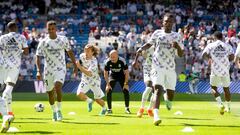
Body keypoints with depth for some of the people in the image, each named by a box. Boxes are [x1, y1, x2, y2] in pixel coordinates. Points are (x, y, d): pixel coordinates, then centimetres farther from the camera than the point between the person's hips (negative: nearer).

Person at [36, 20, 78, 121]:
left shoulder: (63, 39, -2)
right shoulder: (43, 42, -5)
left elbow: (70, 52, 10)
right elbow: (38, 56, -5)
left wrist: (75, 66, 10)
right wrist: (38, 71, -17)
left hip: (60, 69, -2)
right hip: (48, 70, 2)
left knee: (57, 87, -25)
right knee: (50, 92, 9)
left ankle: (59, 110, -12)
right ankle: (54, 112, 30)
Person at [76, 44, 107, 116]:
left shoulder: (94, 61, -28)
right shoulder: (82, 56, -10)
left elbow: (89, 73, -39)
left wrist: (80, 67, -43)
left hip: (94, 81, -5)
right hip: (85, 80, 5)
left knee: (98, 99, 5)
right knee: (79, 94, -20)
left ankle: (104, 108, 38)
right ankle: (89, 101, 10)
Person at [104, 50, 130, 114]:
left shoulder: (122, 61, -29)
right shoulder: (108, 62, -24)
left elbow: (126, 73, -18)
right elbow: (105, 73, -11)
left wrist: (126, 84, -21)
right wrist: (108, 84, -16)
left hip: (121, 75, -1)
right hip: (112, 76, 1)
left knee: (126, 91, -13)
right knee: (108, 91, -13)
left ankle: (127, 108, 2)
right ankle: (109, 109, -3)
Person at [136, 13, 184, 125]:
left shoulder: (177, 36, 5)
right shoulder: (157, 33, 4)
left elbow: (181, 54, 5)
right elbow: (149, 44, 18)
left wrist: (178, 47, -16)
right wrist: (141, 48, -2)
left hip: (171, 68, 2)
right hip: (158, 67, -2)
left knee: (171, 94, 6)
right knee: (158, 90, -20)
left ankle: (167, 97, 44)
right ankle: (156, 115, -28)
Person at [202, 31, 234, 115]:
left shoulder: (210, 45, 2)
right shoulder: (227, 46, 5)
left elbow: (204, 55, -8)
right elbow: (232, 57, -6)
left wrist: (210, 57, 10)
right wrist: (226, 59, 12)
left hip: (215, 70, -2)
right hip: (225, 70, 2)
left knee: (214, 87, 10)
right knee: (226, 88, 16)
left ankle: (220, 104, -12)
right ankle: (228, 107, 21)